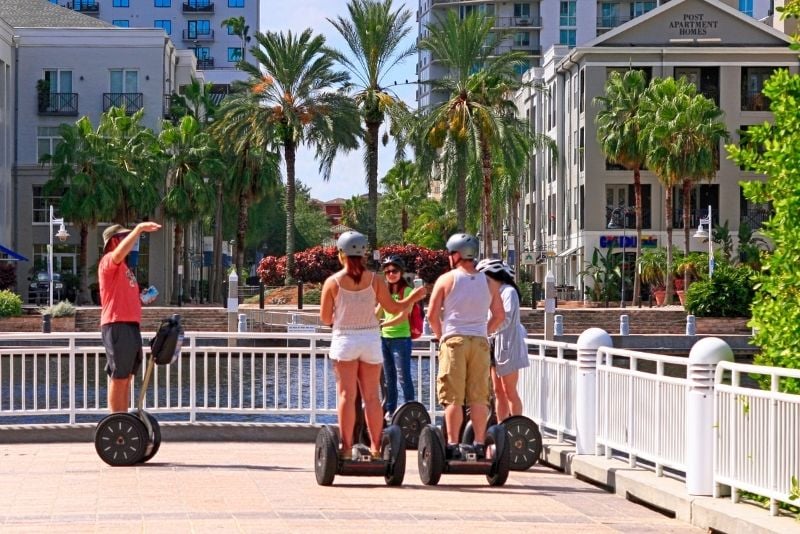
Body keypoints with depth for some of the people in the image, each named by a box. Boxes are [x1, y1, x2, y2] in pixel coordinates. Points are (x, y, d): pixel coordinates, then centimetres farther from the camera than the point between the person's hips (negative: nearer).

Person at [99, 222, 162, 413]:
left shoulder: (123, 267, 22)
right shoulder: (108, 261, -7)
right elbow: (119, 253, -30)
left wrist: (143, 298, 14)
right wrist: (139, 229, -34)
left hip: (131, 325, 10)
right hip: (116, 325, -10)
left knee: (127, 376, 12)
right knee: (118, 378, -8)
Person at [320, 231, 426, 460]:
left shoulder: (333, 282, -5)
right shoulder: (374, 280, -2)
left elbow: (325, 318, -2)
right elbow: (394, 307, 3)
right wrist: (415, 296, 19)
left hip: (344, 340, -2)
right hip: (371, 340, 2)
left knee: (346, 395, -1)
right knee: (372, 396, 7)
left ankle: (346, 445, -6)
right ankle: (376, 446, 8)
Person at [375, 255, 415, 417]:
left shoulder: (407, 291, -5)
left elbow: (403, 316, -15)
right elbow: (376, 314, 13)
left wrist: (382, 325, -21)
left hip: (401, 338, -7)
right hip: (385, 338, 7)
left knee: (403, 377, -9)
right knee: (388, 379, 11)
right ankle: (390, 412, 16)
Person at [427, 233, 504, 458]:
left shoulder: (446, 279, -2)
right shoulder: (487, 282, 9)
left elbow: (432, 315, -4)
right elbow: (499, 315, 11)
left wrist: (440, 336, 10)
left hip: (454, 340, -3)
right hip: (480, 342, 3)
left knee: (453, 398, -3)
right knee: (479, 397, 6)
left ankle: (452, 444, -6)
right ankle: (479, 444, 6)